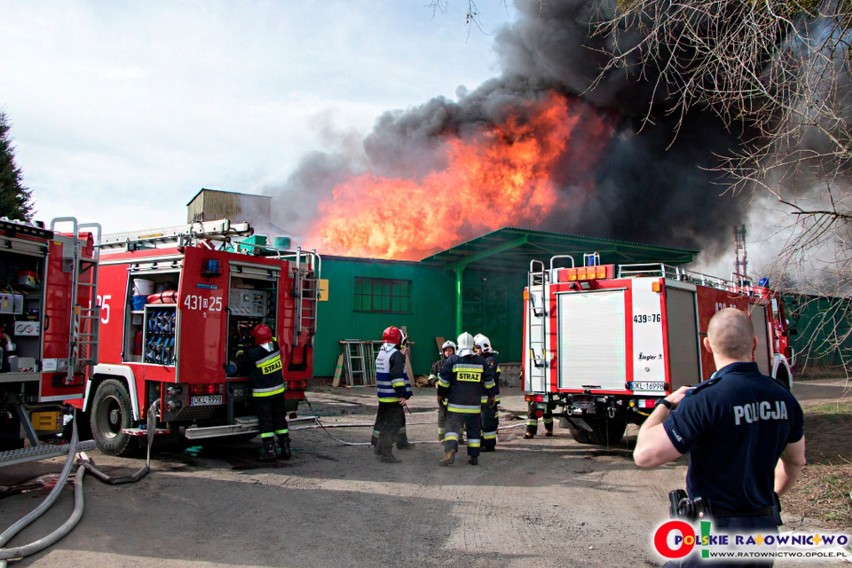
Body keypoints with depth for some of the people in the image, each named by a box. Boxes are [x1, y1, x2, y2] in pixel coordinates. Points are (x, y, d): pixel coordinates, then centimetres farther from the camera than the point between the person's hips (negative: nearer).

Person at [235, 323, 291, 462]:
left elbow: (241, 361, -4)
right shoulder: (275, 345, -5)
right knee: (280, 420, 13)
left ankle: (270, 451, 2)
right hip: (278, 390, 5)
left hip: (262, 394, -5)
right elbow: (270, 338, 18)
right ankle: (285, 449, 17)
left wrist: (239, 353, 19)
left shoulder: (253, 353, -21)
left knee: (265, 422, 3)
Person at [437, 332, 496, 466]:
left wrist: (441, 394, 11)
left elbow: (444, 379, -2)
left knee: (452, 426, -3)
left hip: (456, 402, -2)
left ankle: (450, 451, -21)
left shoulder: (452, 360, -4)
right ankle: (474, 456, 13)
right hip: (474, 403, 3)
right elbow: (489, 380, 11)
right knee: (474, 428, 11)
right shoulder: (480, 361, 5)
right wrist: (491, 395, 23)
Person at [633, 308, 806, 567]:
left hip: (716, 532, -7)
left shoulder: (706, 400, -24)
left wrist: (665, 405, -10)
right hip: (766, 525, 7)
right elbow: (795, 461, 16)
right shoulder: (783, 398, 0)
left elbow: (644, 454, -25)